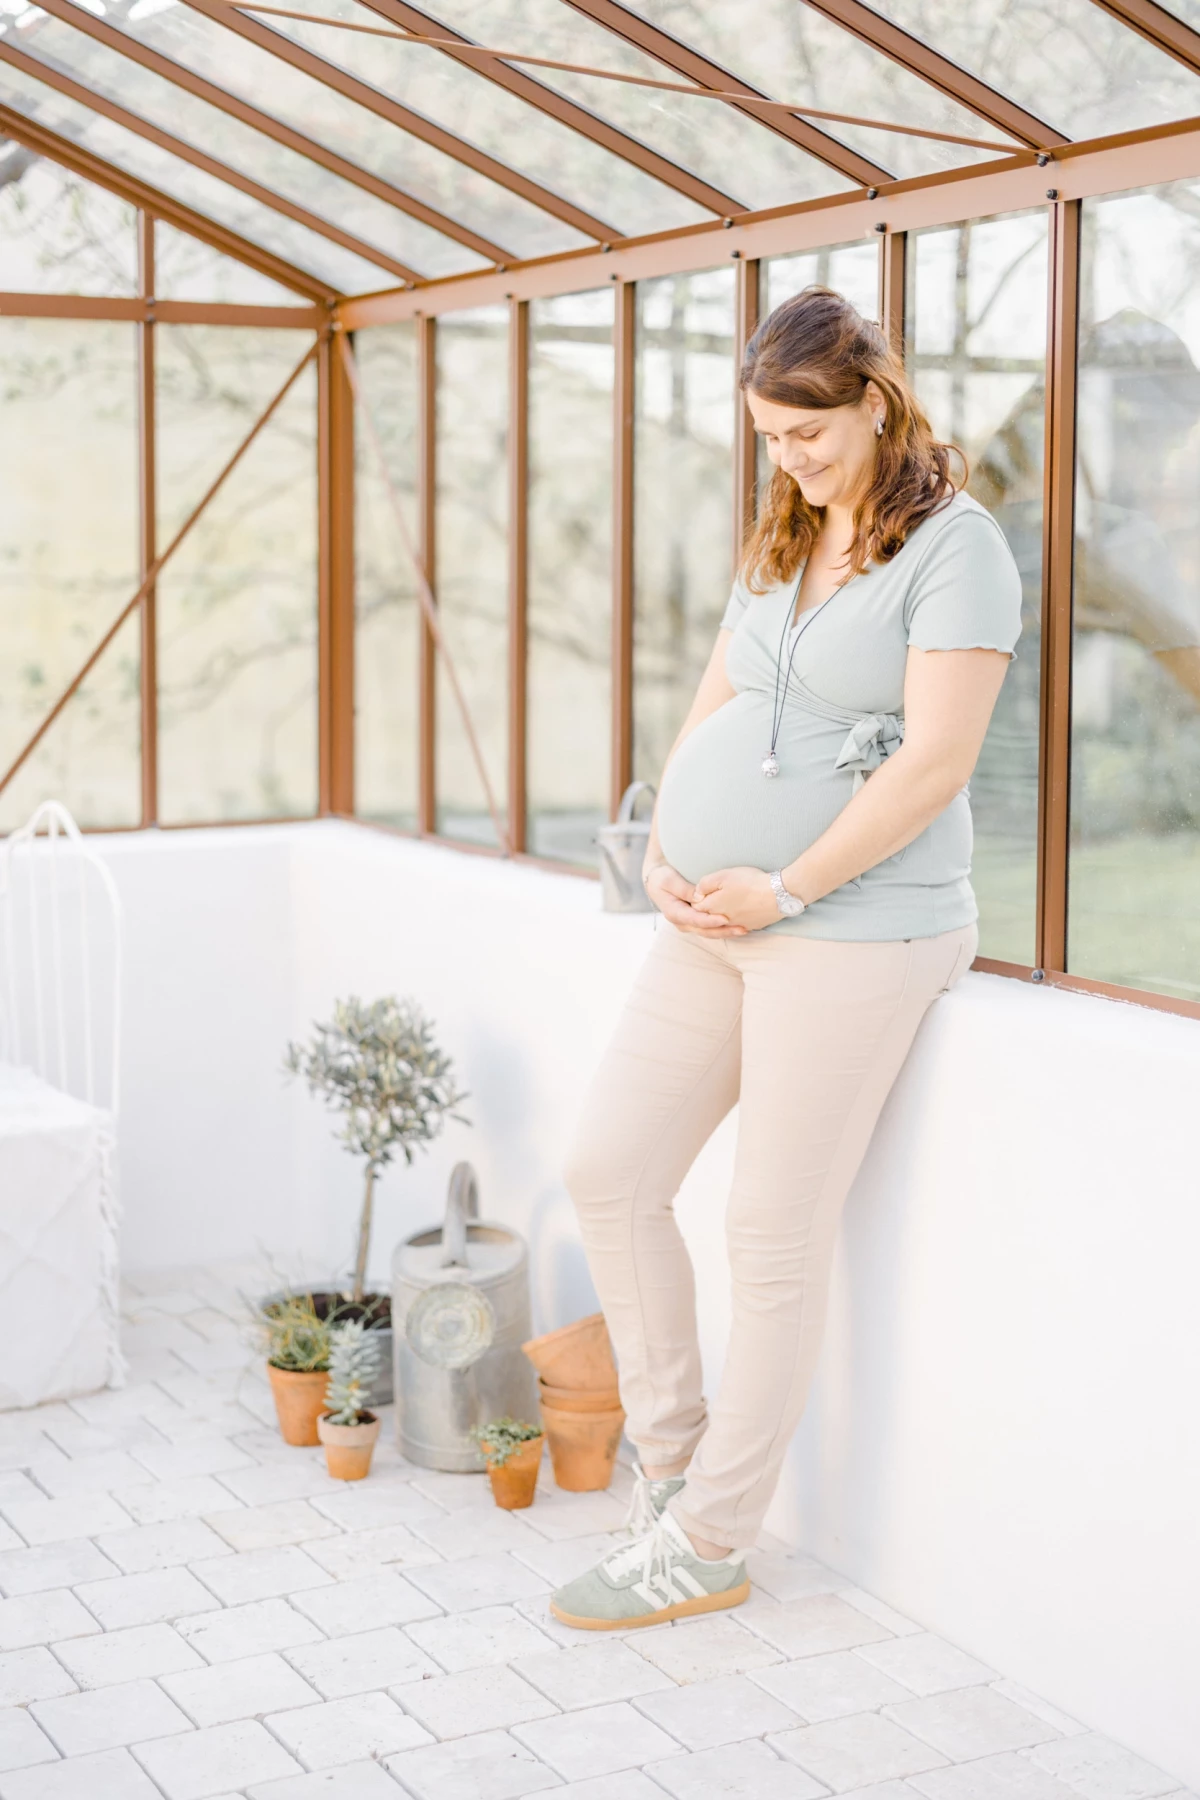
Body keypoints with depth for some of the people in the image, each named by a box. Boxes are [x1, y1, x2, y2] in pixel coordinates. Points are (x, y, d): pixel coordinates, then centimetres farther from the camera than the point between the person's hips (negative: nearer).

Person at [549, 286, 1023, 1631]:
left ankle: (705, 1547, 11)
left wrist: (784, 890, -17)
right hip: (715, 922, 8)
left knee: (775, 1240, -1)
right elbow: (709, 711, 17)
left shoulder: (954, 545, -10)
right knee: (609, 1170, 6)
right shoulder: (781, 543, 14)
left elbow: (935, 763, -18)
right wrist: (664, 854, 1)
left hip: (852, 934, -8)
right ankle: (675, 1449, 22)